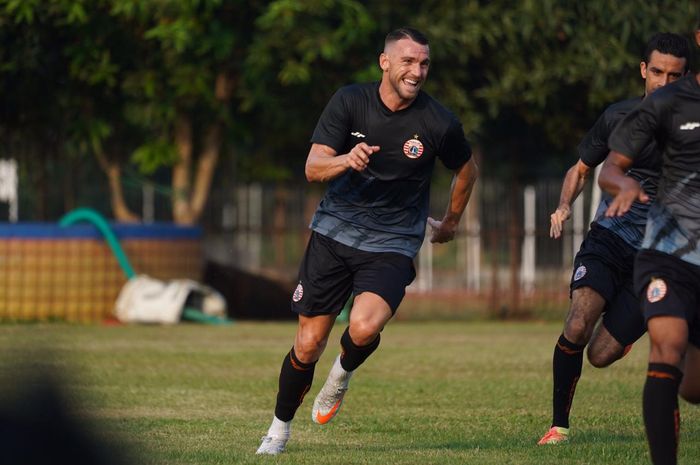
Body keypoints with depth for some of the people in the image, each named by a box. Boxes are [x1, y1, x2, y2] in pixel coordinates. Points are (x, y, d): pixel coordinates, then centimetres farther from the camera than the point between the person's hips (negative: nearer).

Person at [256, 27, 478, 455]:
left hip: (392, 246, -1)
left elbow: (467, 169, 11)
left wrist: (450, 223, 22)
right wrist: (347, 160, -35)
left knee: (364, 327, -28)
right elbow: (313, 167, -13)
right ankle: (279, 430, 26)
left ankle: (343, 373, 8)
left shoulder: (439, 123, -9)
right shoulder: (349, 102, -7)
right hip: (334, 233, 1)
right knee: (308, 346, 2)